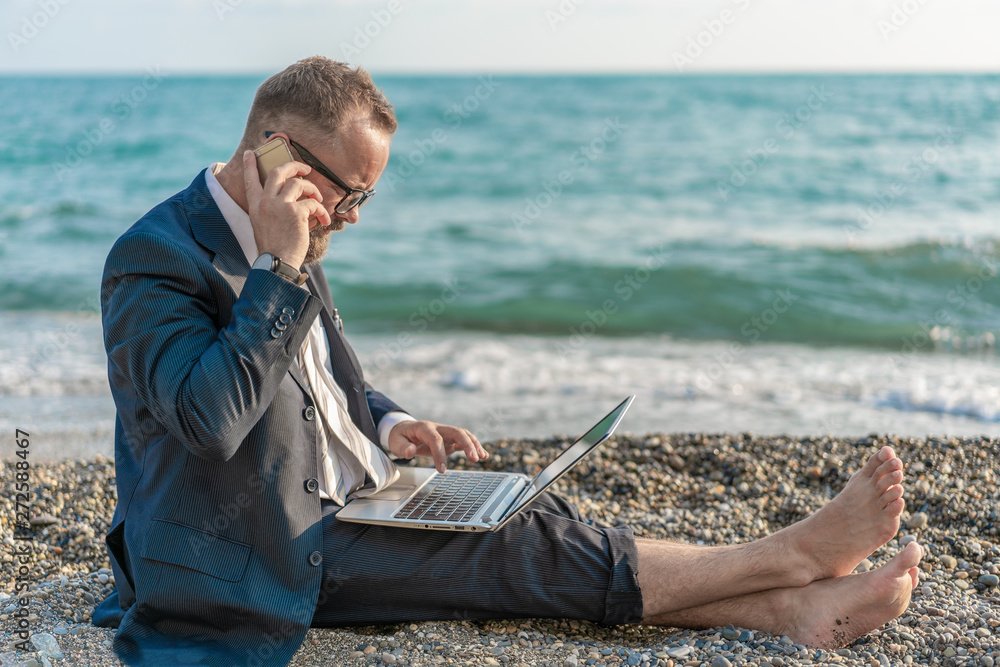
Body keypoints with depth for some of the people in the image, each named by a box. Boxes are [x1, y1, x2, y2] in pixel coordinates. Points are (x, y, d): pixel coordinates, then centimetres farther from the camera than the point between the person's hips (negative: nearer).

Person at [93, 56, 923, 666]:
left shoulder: (275, 243, 10)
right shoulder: (155, 259, -17)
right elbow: (213, 418, -33)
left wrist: (387, 425, 2)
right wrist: (282, 268, -27)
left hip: (341, 513, 8)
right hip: (271, 562, -8)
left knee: (533, 522, -9)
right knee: (518, 548, -17)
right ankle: (791, 553, -13)